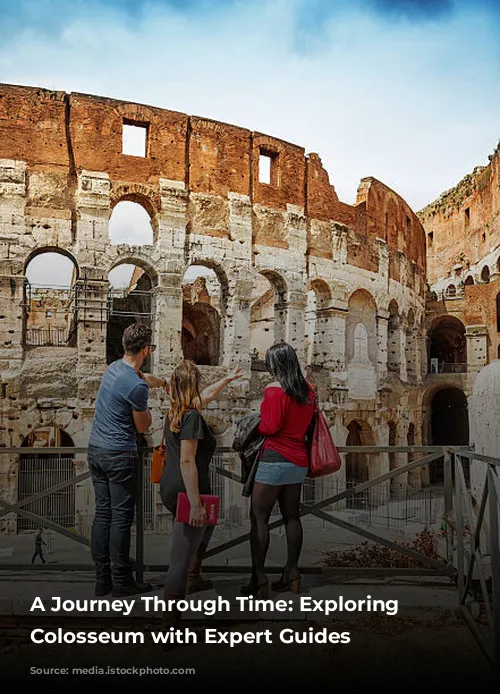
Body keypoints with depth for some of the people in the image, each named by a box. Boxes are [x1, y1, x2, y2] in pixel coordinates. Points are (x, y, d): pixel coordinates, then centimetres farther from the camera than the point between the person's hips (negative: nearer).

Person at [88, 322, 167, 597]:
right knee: (121, 518, 0)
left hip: (96, 450, 9)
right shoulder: (137, 386, -20)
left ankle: (102, 579, 19)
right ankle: (121, 582, 9)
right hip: (120, 456, -9)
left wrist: (166, 383, 42)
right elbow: (143, 426, -6)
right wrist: (145, 406, 12)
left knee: (103, 513, 12)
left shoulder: (114, 367, 6)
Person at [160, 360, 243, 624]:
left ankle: (193, 578, 45)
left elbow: (206, 395, 28)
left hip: (169, 489, 10)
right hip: (186, 492, -10)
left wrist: (228, 379, 42)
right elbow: (187, 461, -25)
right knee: (181, 559, -6)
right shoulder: (192, 417, -19)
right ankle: (171, 617, -3)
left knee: (206, 524, 32)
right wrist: (196, 504, -25)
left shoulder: (175, 412, 8)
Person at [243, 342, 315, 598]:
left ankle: (258, 577, -1)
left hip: (275, 459, -7)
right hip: (299, 460, 7)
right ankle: (291, 572, 19)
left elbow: (270, 427, -16)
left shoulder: (275, 390, -13)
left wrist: (253, 428, 2)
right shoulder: (308, 390, 7)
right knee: (292, 515, 14)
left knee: (259, 517, -1)